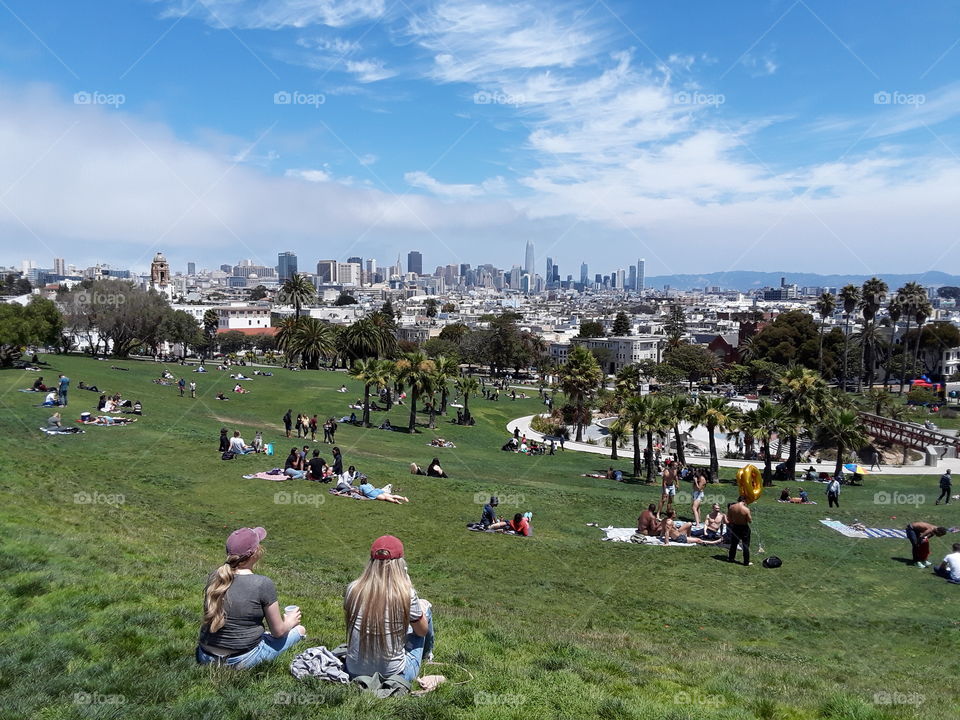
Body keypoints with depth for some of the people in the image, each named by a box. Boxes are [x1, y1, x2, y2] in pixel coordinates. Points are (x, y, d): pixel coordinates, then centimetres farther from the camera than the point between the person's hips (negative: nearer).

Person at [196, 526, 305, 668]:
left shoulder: (214, 576, -6)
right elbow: (278, 631, -12)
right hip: (241, 661, -4)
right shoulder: (263, 584, -23)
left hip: (206, 658, 4)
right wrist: (290, 622, 12)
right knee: (300, 629, 15)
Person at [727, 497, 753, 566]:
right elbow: (750, 521, -14)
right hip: (744, 528, -4)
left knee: (733, 544, 21)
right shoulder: (746, 509, -22)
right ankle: (746, 562, 15)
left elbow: (728, 519, -1)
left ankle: (731, 558, 32)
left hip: (734, 527, 4)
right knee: (746, 545, 9)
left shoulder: (731, 507, -9)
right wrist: (750, 515, 3)